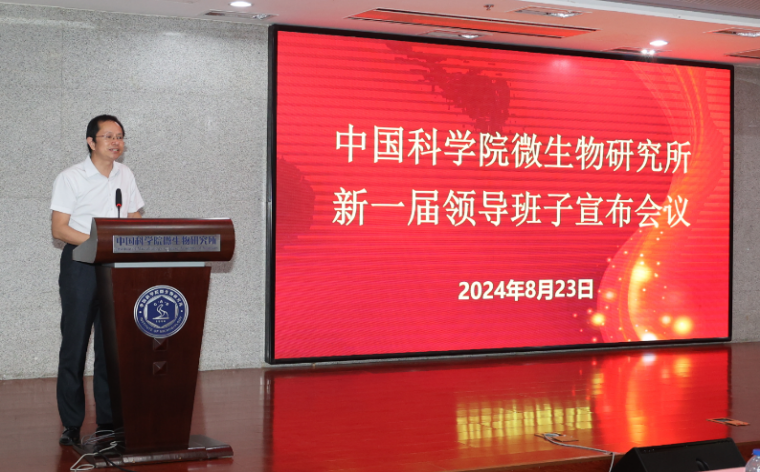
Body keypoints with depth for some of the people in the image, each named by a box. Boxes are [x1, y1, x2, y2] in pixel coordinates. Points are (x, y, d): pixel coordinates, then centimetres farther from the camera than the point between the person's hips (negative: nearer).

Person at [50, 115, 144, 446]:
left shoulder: (125, 176, 10)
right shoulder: (70, 179, -5)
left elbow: (135, 220, 16)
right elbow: (59, 229, -9)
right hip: (80, 265, -4)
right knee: (75, 342, -1)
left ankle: (109, 419, 13)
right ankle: (71, 424, 5)